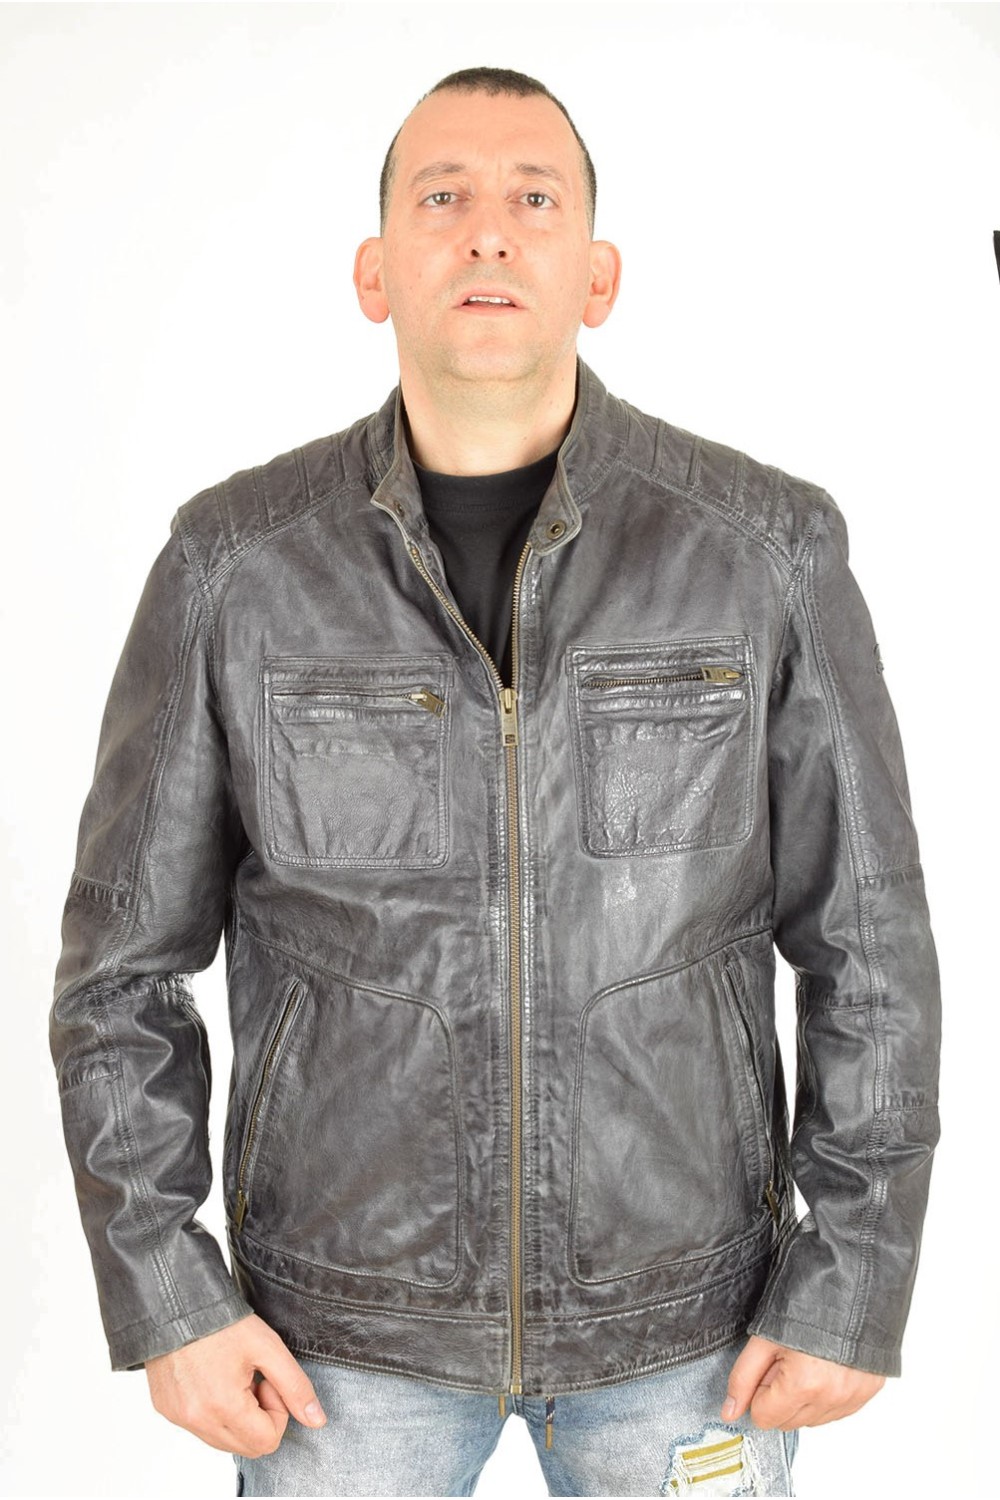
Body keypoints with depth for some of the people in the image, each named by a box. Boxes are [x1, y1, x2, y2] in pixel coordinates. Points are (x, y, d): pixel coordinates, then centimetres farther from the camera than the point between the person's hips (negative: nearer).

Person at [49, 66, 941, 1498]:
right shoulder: (236, 565, -11)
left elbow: (866, 934, -6)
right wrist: (163, 1298, -7)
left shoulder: (767, 549, -13)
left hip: (677, 1296, 0)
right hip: (351, 1300, 0)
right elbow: (125, 952, -4)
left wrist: (856, 1290, -7)